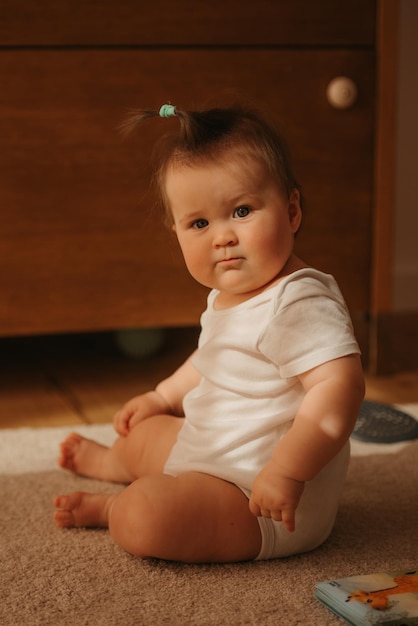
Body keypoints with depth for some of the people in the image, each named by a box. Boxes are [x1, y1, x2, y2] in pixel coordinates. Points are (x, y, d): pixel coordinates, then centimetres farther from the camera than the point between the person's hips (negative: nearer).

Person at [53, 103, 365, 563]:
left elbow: (339, 385, -38)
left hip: (265, 506, -10)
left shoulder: (299, 303, -27)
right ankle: (109, 461, 68)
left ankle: (112, 507, 6)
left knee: (145, 518, -30)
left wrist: (286, 473, -41)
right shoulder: (229, 296, 7)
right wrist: (161, 397, 30)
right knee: (144, 431, 31)